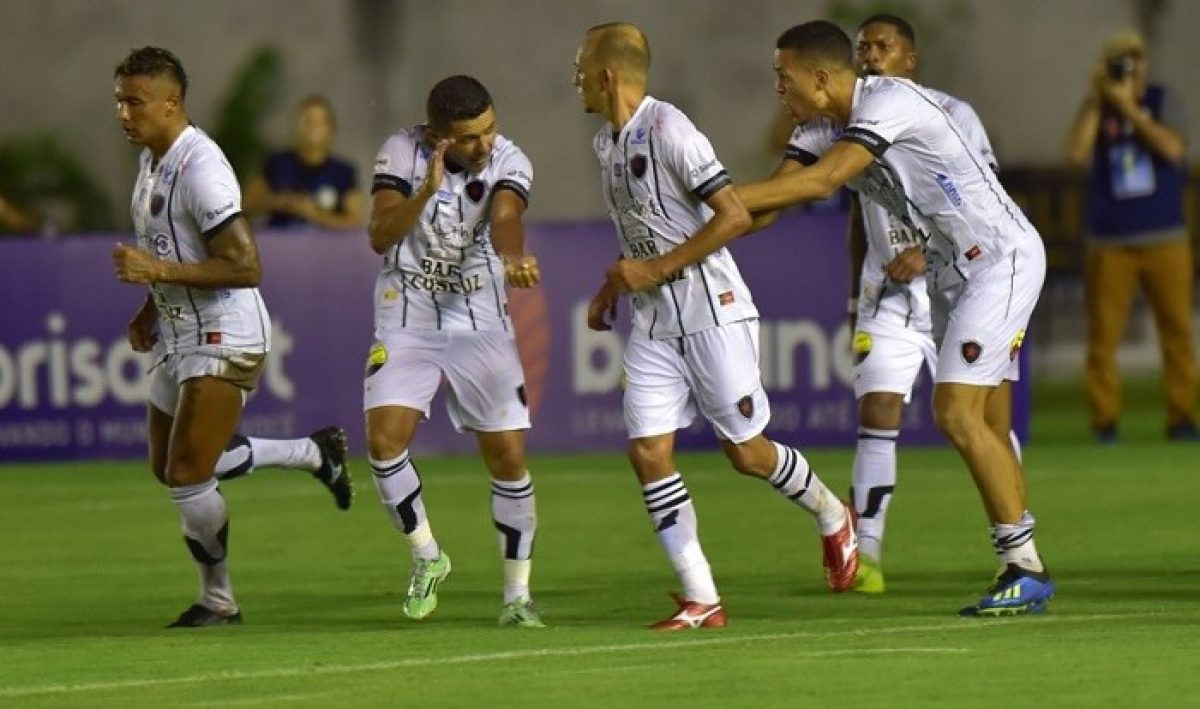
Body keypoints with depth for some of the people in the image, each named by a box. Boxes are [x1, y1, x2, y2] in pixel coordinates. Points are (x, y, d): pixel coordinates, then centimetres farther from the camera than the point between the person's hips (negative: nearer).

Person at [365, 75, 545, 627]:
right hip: (407, 317, 0)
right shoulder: (403, 153, -10)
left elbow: (504, 218, -29)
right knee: (385, 438, -17)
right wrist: (427, 191, -34)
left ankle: (517, 596, 12)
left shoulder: (508, 162, -9)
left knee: (508, 456, -2)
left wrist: (513, 259, -51)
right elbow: (380, 237, -19)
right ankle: (427, 557, 6)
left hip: (480, 319, 1)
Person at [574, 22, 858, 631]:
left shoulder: (669, 132, -17)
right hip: (653, 324, 8)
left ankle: (833, 517, 30)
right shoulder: (606, 144, 11)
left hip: (713, 313, -8)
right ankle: (700, 600, -4)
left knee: (745, 451, 1)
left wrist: (656, 270, -20)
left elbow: (735, 217, -21)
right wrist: (613, 287, 16)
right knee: (648, 452, -6)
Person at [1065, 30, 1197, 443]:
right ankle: (1104, 420, 2)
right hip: (1109, 242, 0)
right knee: (1103, 333, -5)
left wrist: (1129, 107, -14)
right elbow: (1076, 154, -12)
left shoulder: (1164, 102, 5)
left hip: (1165, 240, 0)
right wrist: (1097, 100, -11)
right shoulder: (1097, 109, 6)